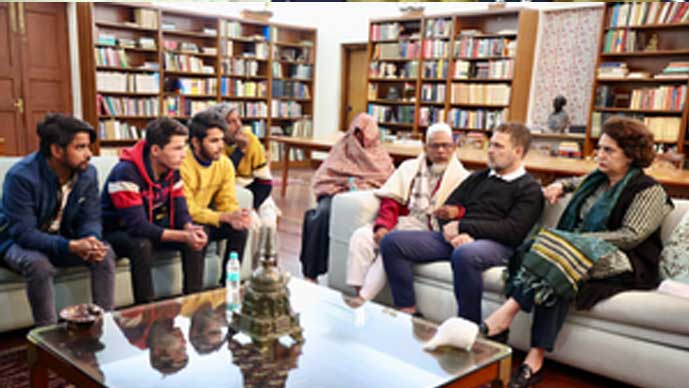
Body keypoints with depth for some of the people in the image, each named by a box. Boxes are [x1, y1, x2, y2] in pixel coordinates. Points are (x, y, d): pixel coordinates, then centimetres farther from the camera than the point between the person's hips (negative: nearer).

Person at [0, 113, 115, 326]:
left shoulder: (88, 173, -12)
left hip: (63, 239, 4)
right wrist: (70, 246, -42)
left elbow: (90, 219, -7)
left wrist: (92, 239, -32)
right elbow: (23, 232, -30)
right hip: (19, 242, -4)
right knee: (38, 264, -36)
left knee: (105, 253, -19)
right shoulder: (21, 176, -27)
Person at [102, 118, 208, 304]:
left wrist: (190, 228, -29)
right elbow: (137, 226, -34)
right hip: (117, 231, -7)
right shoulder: (126, 173, -30)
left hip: (152, 227, 7)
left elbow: (180, 211, -5)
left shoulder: (172, 170, -6)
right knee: (142, 245, -37)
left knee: (195, 240, -12)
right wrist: (184, 236, -40)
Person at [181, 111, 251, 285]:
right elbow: (187, 210, -27)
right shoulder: (182, 165, -25)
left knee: (240, 228, -18)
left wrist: (236, 215, -29)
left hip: (207, 216, 6)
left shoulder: (225, 163, -5)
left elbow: (227, 201, -4)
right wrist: (225, 217, -38)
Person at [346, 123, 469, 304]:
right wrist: (383, 226, -8)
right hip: (399, 221, 4)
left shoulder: (461, 177, 9)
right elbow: (390, 201, 10)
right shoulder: (409, 167, 20)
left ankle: (363, 299, -24)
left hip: (427, 228, -4)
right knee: (361, 236, -20)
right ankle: (359, 293, -19)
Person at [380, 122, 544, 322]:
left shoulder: (529, 189, 7)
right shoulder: (479, 177, 25)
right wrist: (454, 233, -6)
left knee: (464, 254, -43)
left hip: (496, 244, -6)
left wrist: (462, 226, -10)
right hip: (457, 238, 6)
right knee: (392, 241, -11)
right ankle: (408, 313, -9)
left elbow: (513, 231, -9)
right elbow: (447, 209, 17)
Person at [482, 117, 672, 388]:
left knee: (560, 258, -36)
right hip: (579, 252, 6)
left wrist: (578, 240, -18)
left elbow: (631, 236, -13)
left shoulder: (649, 191, -1)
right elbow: (578, 182, 46)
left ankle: (508, 311, -40)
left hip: (627, 264, -5)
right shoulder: (596, 179, 20)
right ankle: (534, 361, -38)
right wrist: (561, 186, 25)